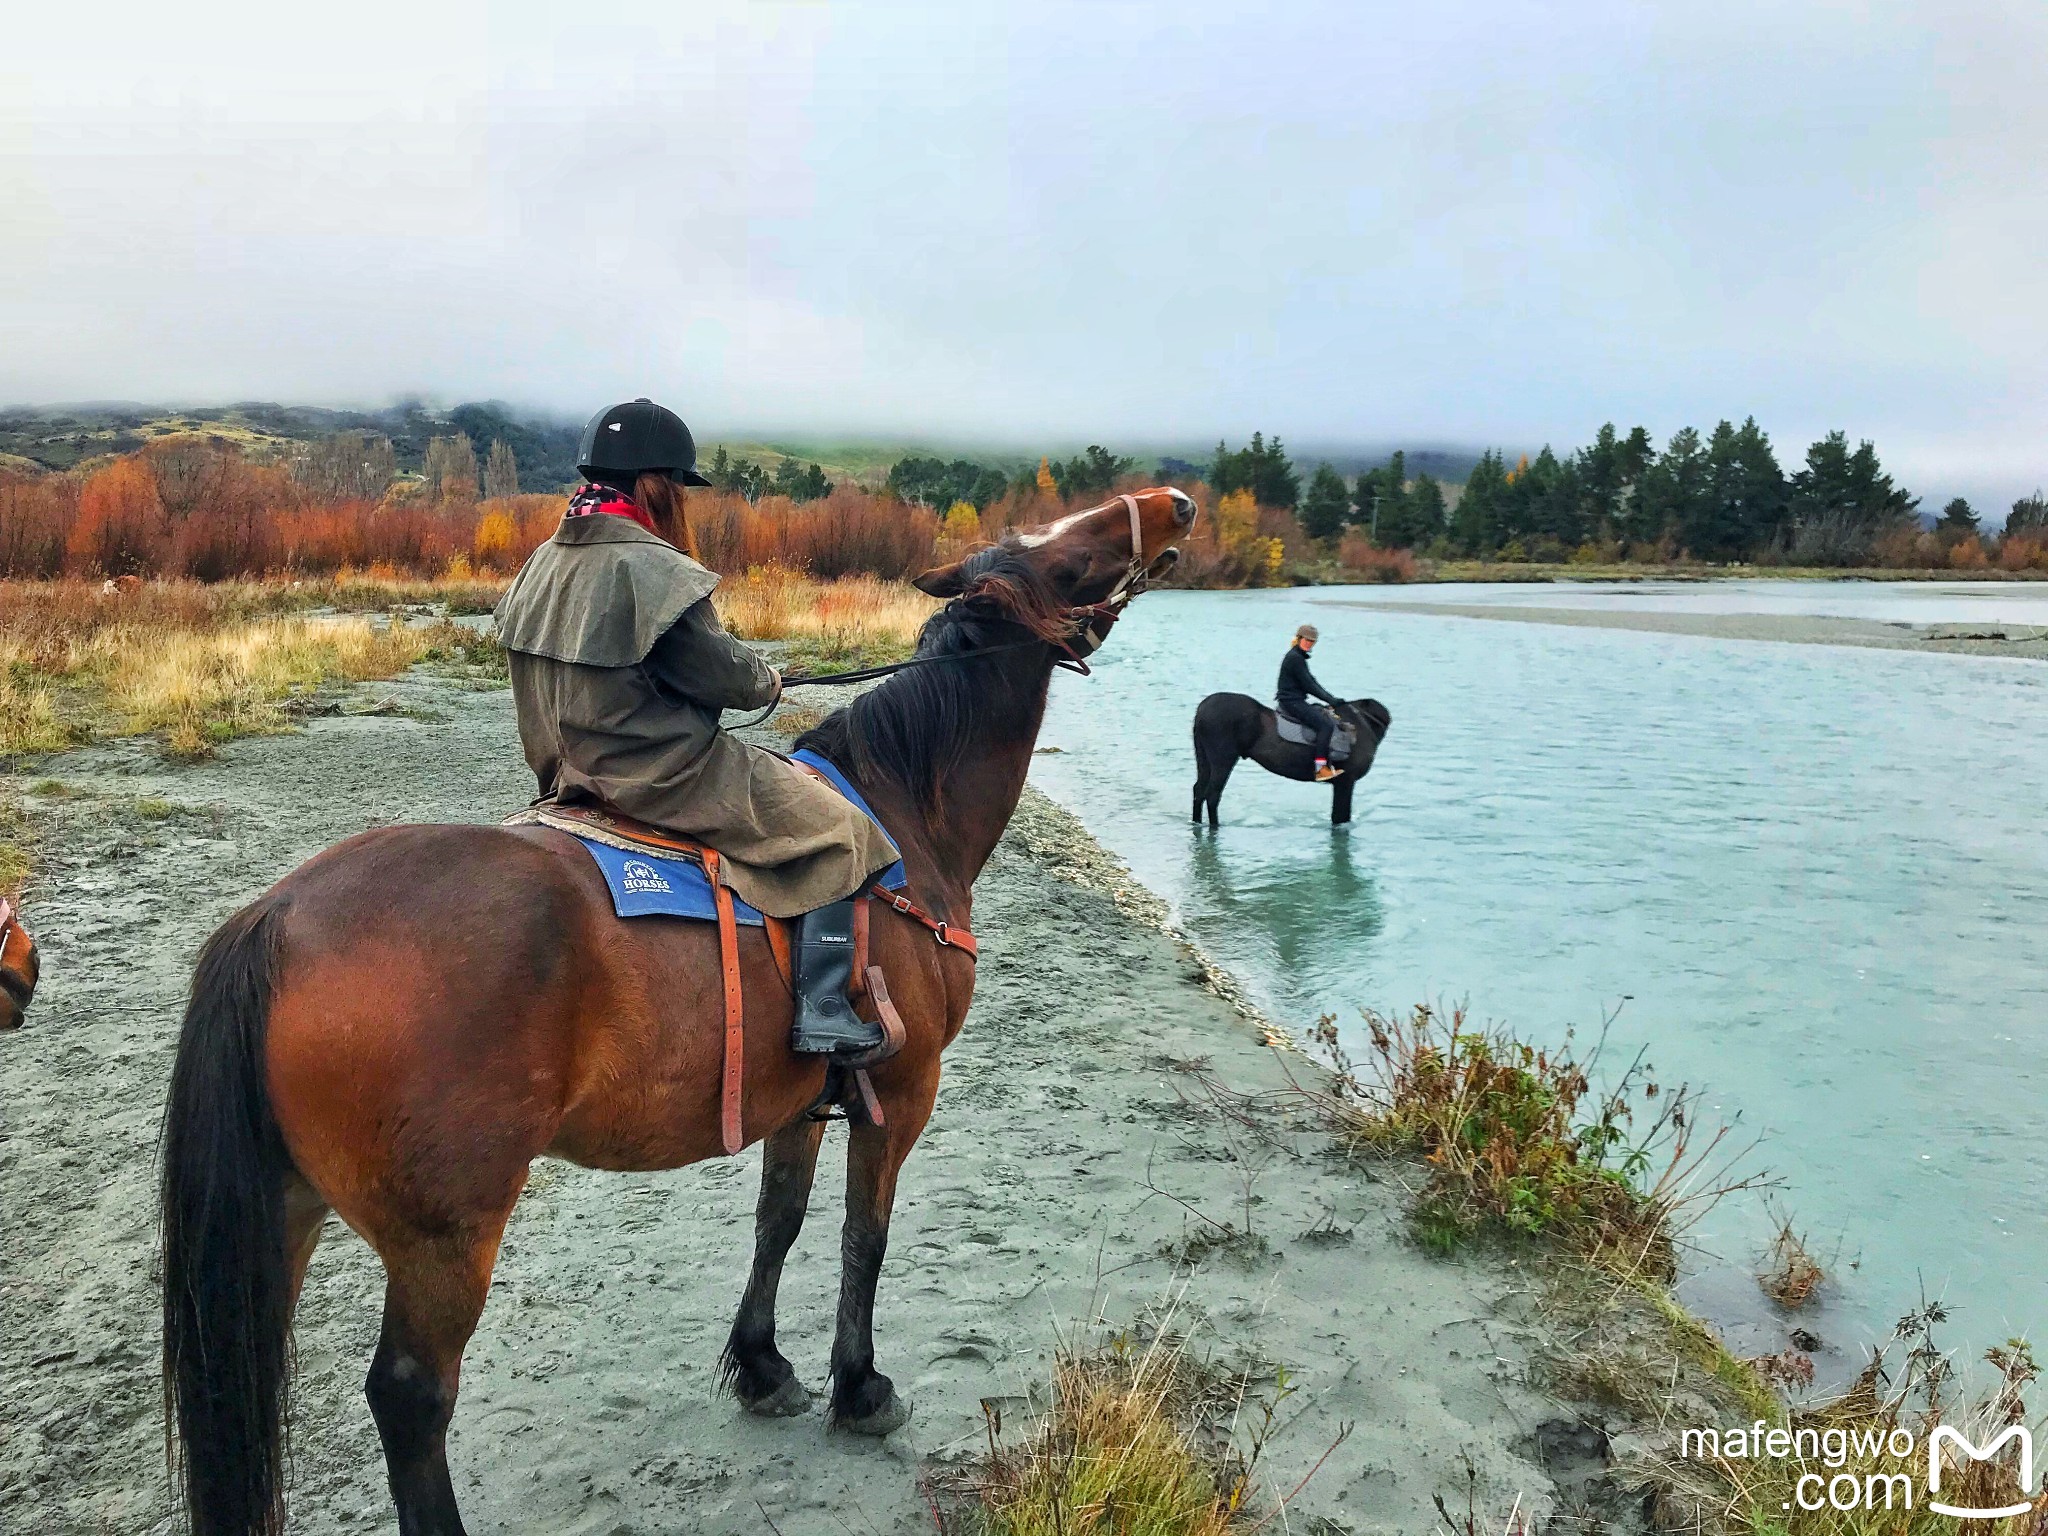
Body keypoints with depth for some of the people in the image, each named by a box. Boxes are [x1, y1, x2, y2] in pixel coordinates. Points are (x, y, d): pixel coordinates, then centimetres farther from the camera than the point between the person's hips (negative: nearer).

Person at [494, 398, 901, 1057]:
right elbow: (721, 671, -15)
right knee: (837, 829, -2)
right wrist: (766, 681, 6)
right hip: (666, 774, -10)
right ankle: (823, 1013, -5)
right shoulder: (652, 569, -20)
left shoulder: (546, 560, 7)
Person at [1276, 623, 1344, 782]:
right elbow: (1308, 685, -17)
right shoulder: (1294, 658, -14)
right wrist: (1331, 700, -14)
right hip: (1291, 702, -11)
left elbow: (1312, 682, 19)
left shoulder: (1299, 657, 18)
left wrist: (1333, 699, 11)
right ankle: (1320, 769, -23)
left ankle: (1329, 764, 4)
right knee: (1325, 725, -20)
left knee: (1330, 718, 10)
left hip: (1297, 701, 11)